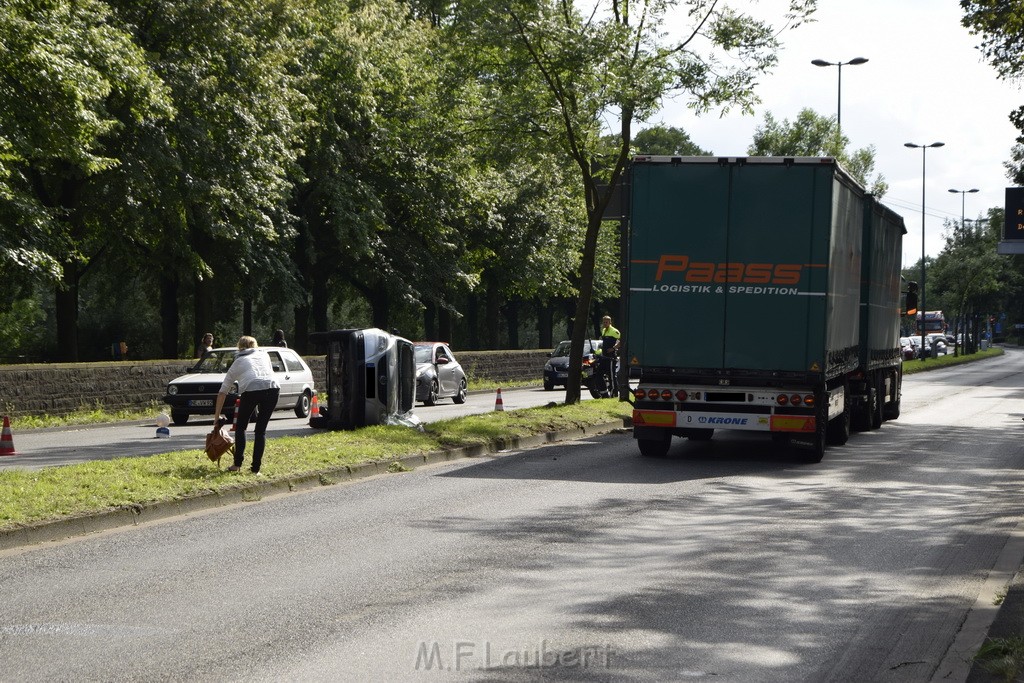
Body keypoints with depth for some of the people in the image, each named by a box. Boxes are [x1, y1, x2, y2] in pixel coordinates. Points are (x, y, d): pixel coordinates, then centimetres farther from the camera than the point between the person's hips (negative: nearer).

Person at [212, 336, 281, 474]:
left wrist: (217, 417, 30)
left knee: (240, 427, 20)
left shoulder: (237, 363, 27)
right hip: (273, 388, 2)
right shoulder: (264, 355, 30)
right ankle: (256, 468, 11)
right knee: (261, 430, 15)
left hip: (251, 390, -1)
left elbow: (222, 392, 26)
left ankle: (237, 464, 15)